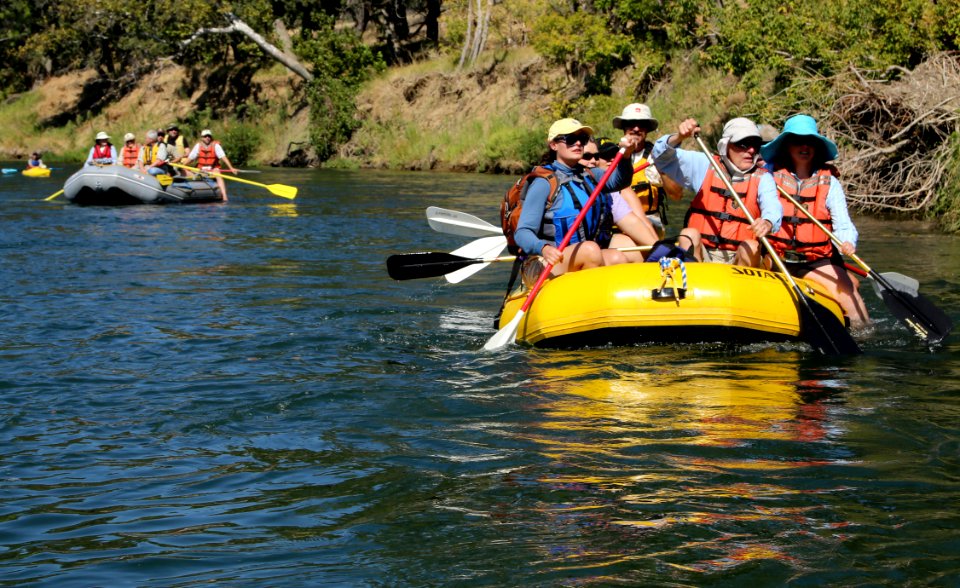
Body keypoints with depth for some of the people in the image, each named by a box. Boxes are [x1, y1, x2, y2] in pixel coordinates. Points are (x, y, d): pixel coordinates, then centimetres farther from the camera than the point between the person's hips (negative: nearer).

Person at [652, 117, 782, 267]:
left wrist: (768, 222, -41)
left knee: (752, 247, -30)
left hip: (740, 258, -1)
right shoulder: (705, 166, 10)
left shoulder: (762, 178, 5)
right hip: (698, 254, 1)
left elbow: (772, 207, -15)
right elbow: (663, 156, 6)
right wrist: (678, 137, -17)